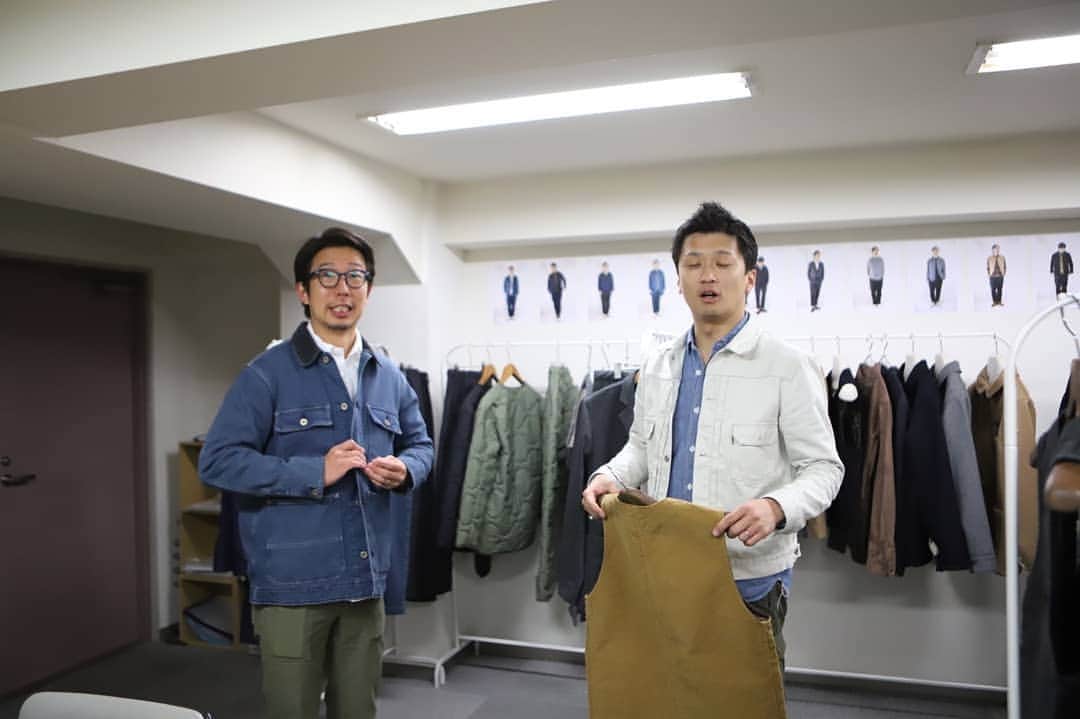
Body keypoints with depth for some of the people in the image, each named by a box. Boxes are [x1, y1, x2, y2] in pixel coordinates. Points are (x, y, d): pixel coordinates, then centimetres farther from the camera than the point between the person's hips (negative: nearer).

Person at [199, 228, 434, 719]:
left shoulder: (389, 377, 8)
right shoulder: (268, 373, -8)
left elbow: (421, 445, 17)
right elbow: (217, 461, -13)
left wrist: (405, 470, -6)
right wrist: (315, 473, -20)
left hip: (365, 579, 5)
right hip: (292, 583, -4)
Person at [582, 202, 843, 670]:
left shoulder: (788, 368, -9)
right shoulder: (657, 367, 6)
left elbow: (823, 469, -9)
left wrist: (776, 507, -28)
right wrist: (610, 476, -4)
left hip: (749, 578, -4)